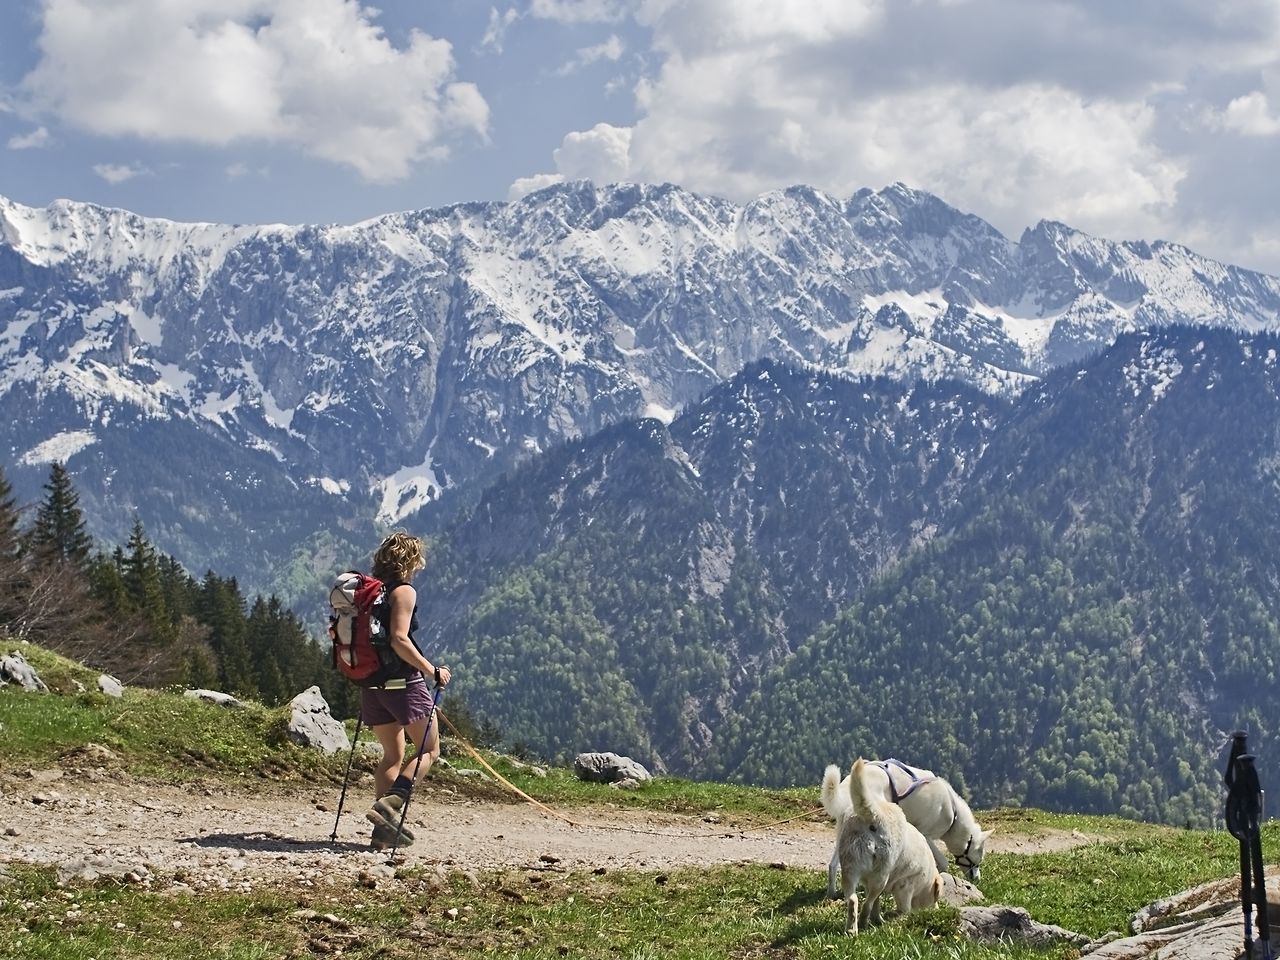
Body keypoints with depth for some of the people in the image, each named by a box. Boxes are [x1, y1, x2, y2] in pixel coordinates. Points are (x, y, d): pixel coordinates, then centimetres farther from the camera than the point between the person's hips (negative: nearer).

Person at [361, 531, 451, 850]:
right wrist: (433, 671, -17)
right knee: (430, 750, 4)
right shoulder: (404, 591, -11)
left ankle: (384, 829, 9)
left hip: (372, 684, 8)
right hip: (403, 681, -8)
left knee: (393, 756, 15)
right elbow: (399, 639, -22)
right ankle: (389, 804, -13)